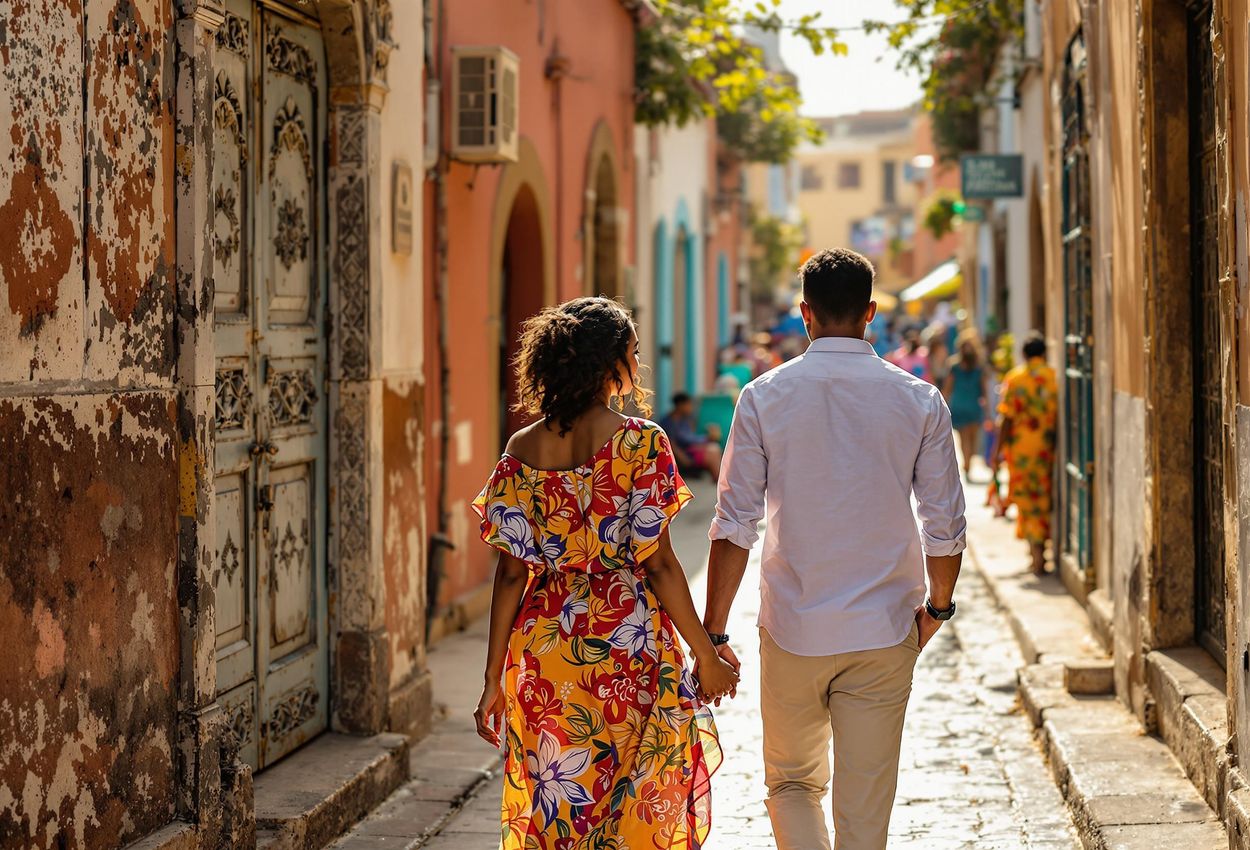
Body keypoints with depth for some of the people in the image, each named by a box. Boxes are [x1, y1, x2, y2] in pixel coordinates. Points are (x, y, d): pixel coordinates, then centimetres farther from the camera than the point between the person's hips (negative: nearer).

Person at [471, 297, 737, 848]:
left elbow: (511, 572, 0)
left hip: (545, 653, 4)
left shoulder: (522, 451, 1)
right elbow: (657, 564, -11)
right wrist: (706, 656, -1)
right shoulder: (639, 442, -10)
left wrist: (494, 679, 5)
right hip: (628, 645, -4)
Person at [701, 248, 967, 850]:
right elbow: (946, 525, -1)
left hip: (793, 629, -1)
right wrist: (937, 605, 17)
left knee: (792, 782, 18)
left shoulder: (765, 396, -5)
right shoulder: (919, 400, -2)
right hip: (884, 634, 1)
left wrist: (713, 632, 0)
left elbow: (735, 525, -6)